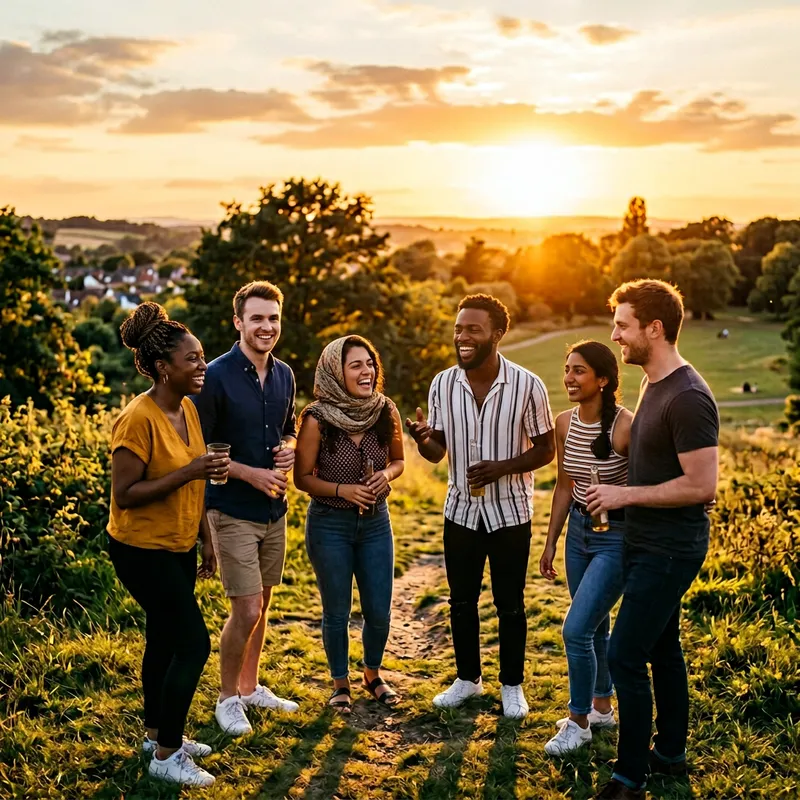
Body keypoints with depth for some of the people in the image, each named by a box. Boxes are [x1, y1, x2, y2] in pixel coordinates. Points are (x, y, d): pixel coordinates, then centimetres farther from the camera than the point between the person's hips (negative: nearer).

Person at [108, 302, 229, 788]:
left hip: (179, 547, 8)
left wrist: (207, 539, 14)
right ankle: (165, 756, 7)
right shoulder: (138, 419, -23)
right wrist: (188, 472, -28)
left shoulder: (189, 409, 3)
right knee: (193, 643, -7)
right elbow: (125, 495, -23)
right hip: (143, 549, -8)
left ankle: (158, 733, 35)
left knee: (165, 639, 18)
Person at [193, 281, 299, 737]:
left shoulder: (284, 375, 5)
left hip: (274, 508, 6)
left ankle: (250, 686, 33)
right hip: (233, 511, -6)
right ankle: (228, 697, 15)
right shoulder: (217, 376, -15)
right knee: (246, 610, -5)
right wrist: (251, 474, -19)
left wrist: (290, 448, -3)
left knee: (262, 605, 16)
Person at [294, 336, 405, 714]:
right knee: (337, 612, 10)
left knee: (379, 611, 10)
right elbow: (302, 477, -8)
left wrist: (387, 475, -13)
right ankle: (340, 683, 32)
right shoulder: (317, 419, -16)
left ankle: (373, 675, 37)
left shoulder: (386, 412, -7)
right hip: (329, 524, -3)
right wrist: (343, 490, -22)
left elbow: (398, 460, 8)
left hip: (376, 522, 3)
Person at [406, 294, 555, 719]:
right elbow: (437, 452, 2)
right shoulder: (443, 384, -4)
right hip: (461, 510, 3)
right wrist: (422, 439, -22)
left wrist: (501, 468, -22)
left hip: (510, 512, -3)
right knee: (462, 602, 15)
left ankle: (512, 685, 28)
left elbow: (545, 449, -6)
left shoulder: (527, 385, -13)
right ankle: (468, 678, 33)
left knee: (510, 606, 10)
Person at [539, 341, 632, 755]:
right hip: (579, 531, 6)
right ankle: (602, 707, 38)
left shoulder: (626, 426, -21)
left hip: (617, 536, -6)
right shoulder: (565, 423, 0)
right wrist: (550, 543, 14)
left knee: (575, 630, -9)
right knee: (595, 627, 19)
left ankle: (579, 722, 12)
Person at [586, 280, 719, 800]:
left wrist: (626, 495, -18)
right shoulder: (655, 385, 8)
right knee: (662, 646, 19)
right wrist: (620, 495, 7)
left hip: (669, 550, -10)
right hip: (650, 543, 10)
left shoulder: (688, 398, -22)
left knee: (625, 656, -7)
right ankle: (671, 753, 33)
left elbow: (701, 486, -24)